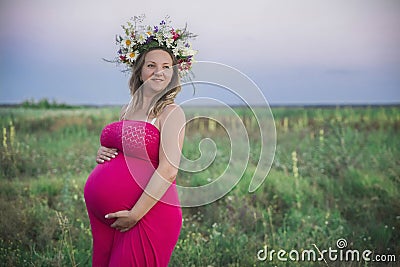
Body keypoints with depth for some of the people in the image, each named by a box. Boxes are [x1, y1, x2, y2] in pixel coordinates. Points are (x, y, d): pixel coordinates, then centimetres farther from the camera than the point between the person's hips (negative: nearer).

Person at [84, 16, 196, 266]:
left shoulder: (171, 112, -9)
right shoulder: (127, 110, 11)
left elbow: (169, 170, -17)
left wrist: (135, 215, -19)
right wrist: (102, 154, 3)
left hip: (147, 216, -7)